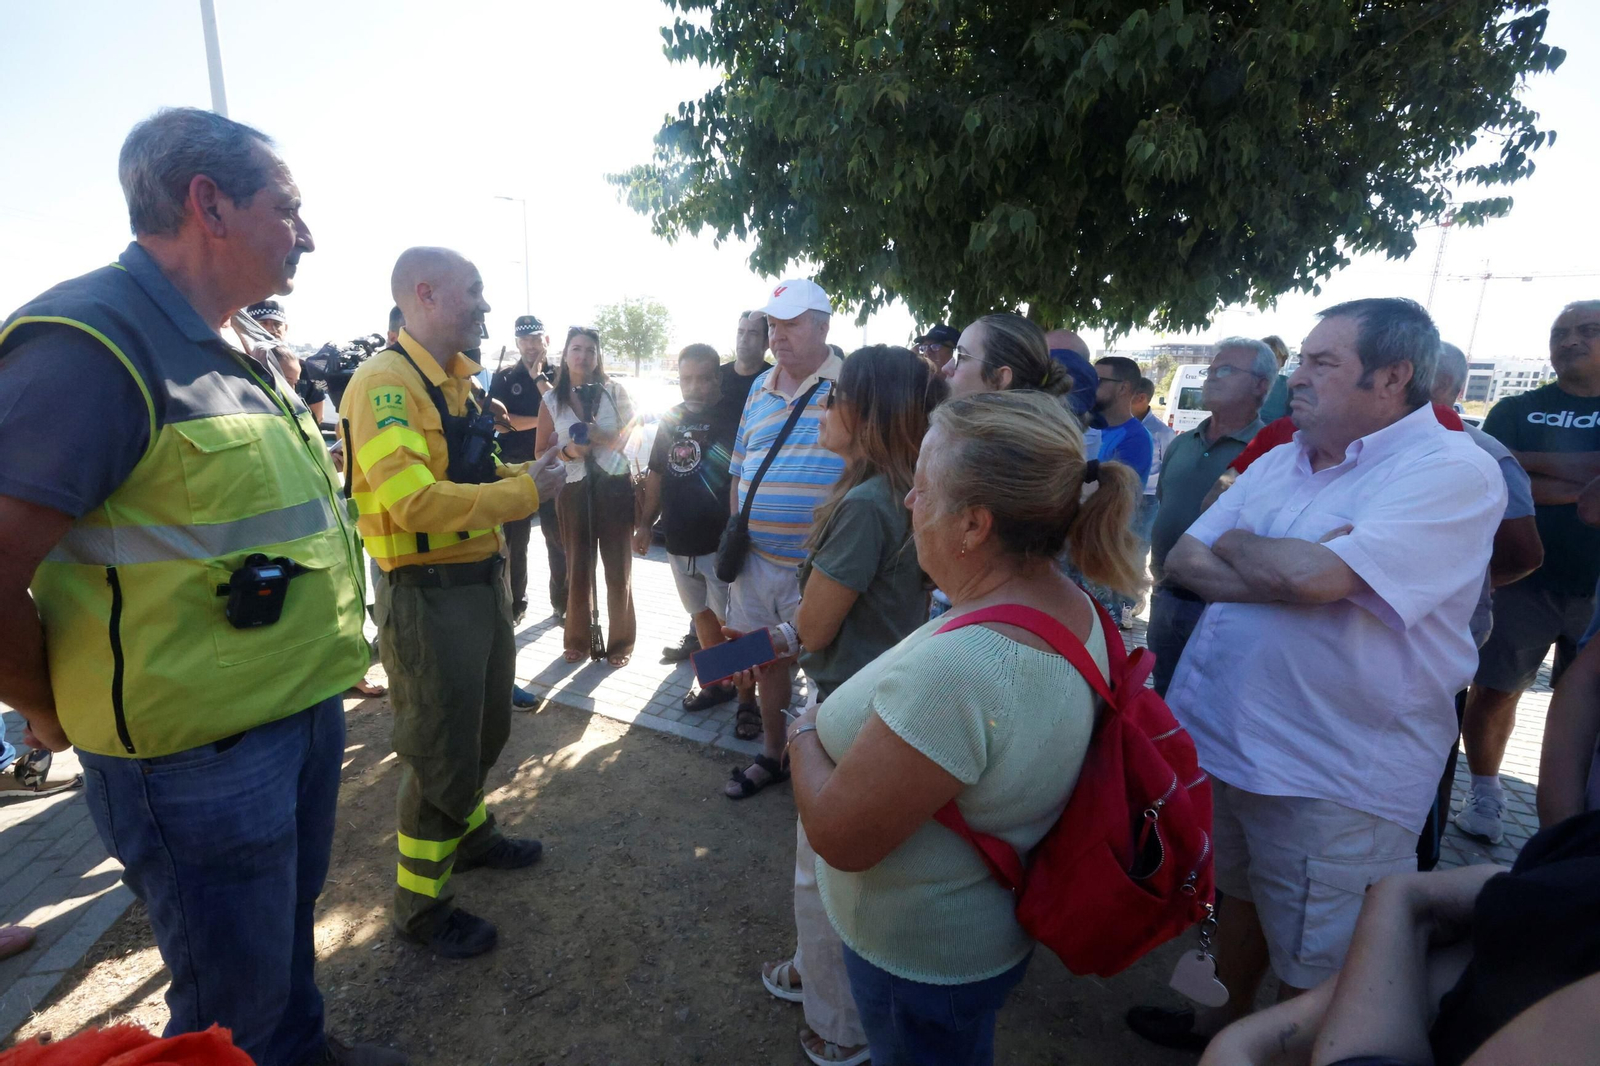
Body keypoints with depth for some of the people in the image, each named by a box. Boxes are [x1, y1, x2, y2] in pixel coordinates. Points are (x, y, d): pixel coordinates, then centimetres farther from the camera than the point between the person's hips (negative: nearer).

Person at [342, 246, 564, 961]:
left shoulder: (456, 380, 12)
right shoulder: (384, 382, -19)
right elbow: (415, 501, -29)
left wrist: (525, 473, 3)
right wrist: (525, 491, -20)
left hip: (482, 580, 9)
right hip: (427, 597, -9)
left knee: (484, 730, 24)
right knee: (438, 754, 6)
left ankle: (471, 835, 48)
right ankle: (419, 907, 27)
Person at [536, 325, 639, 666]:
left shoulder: (615, 391, 0)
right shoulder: (551, 401, 4)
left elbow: (633, 436, 3)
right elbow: (541, 452, 7)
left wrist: (602, 437, -15)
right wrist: (567, 452, -14)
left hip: (615, 487, -1)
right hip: (573, 491, 1)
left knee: (618, 569, 5)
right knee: (578, 570, 9)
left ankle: (621, 641, 18)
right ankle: (577, 639, 24)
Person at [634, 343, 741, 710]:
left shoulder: (733, 420, -10)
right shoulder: (671, 420, 9)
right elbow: (656, 475, 15)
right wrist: (645, 523, 12)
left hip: (722, 541, -6)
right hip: (679, 541, 6)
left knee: (731, 622, 1)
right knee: (702, 615, 17)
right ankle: (716, 683, 32)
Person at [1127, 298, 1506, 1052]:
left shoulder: (1452, 471, -15)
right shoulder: (1278, 463, 6)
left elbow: (1311, 578, -29)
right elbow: (1182, 562, 0)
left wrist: (1234, 543, -9)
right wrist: (1280, 564, -17)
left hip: (1333, 777, -7)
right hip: (1218, 737, 7)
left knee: (1315, 966, 14)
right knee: (1235, 895, 27)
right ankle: (1230, 1019, 51)